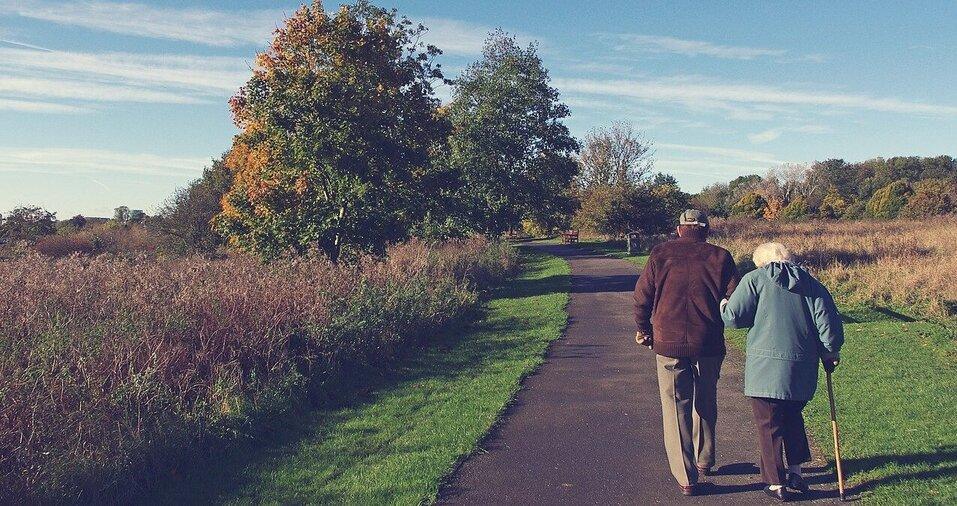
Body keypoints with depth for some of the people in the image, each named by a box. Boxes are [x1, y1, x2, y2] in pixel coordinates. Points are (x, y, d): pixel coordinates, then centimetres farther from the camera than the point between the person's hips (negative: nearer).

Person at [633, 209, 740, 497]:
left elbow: (641, 296, 0)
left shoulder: (661, 254, 0)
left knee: (676, 409, 6)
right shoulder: (720, 257, 0)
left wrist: (643, 329, 15)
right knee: (705, 403, 22)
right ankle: (704, 461, 37)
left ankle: (686, 478, 5)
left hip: (668, 344, -1)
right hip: (709, 345, 2)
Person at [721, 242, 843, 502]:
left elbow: (733, 317, -7)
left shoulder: (754, 279, -2)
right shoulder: (810, 283, 11)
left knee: (769, 425, 6)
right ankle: (795, 471, 27)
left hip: (765, 366, -5)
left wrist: (723, 306, 14)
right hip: (802, 369, 5)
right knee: (792, 417, 25)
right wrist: (830, 352, 17)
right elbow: (828, 320, 5)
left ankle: (776, 484, 12)